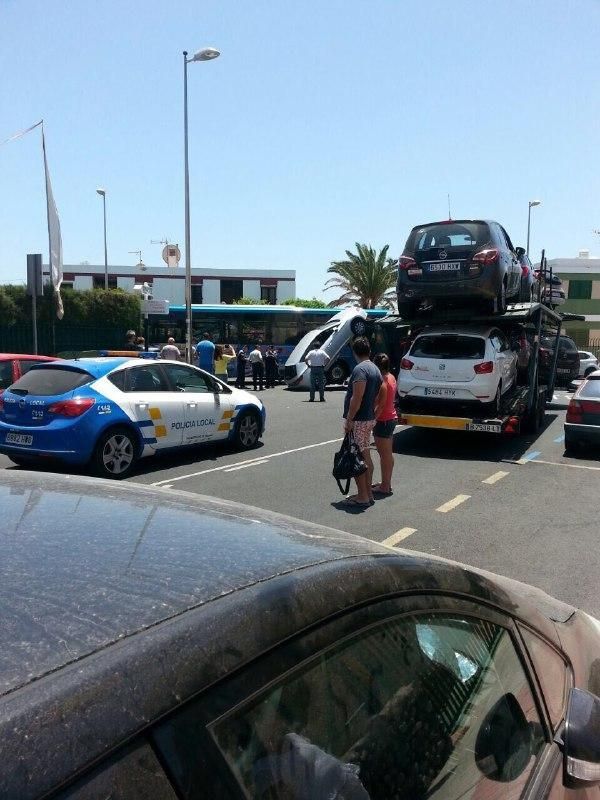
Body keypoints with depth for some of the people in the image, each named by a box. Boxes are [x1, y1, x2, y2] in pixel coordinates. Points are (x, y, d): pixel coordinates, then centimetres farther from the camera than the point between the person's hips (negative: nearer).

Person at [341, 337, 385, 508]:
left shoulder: (360, 369, -17)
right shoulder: (375, 369, 13)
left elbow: (357, 398, -23)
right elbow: (382, 396, 15)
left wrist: (349, 420, -20)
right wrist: (372, 411, 17)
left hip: (358, 420, -10)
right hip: (369, 418, 10)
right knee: (365, 457, 15)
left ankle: (362, 497, 0)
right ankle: (368, 493, 22)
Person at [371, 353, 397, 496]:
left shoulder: (382, 381, -20)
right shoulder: (391, 377, 8)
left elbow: (380, 405, -23)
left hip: (383, 421, -10)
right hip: (391, 418, 10)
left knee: (385, 455, -3)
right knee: (388, 453, 16)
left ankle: (385, 487, 5)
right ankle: (386, 483, 27)